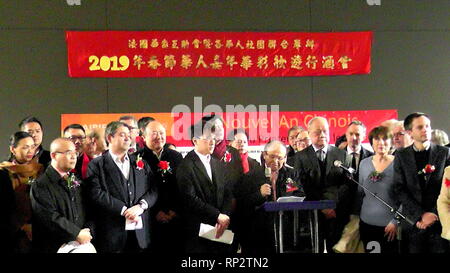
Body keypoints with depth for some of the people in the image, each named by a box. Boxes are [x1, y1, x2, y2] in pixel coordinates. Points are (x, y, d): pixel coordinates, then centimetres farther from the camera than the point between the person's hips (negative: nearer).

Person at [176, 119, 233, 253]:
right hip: (197, 231, -5)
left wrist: (224, 218, -8)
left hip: (220, 230, 5)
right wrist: (217, 215, -15)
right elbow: (190, 198, -15)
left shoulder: (219, 164, 13)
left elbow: (227, 194, 8)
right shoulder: (186, 166, -7)